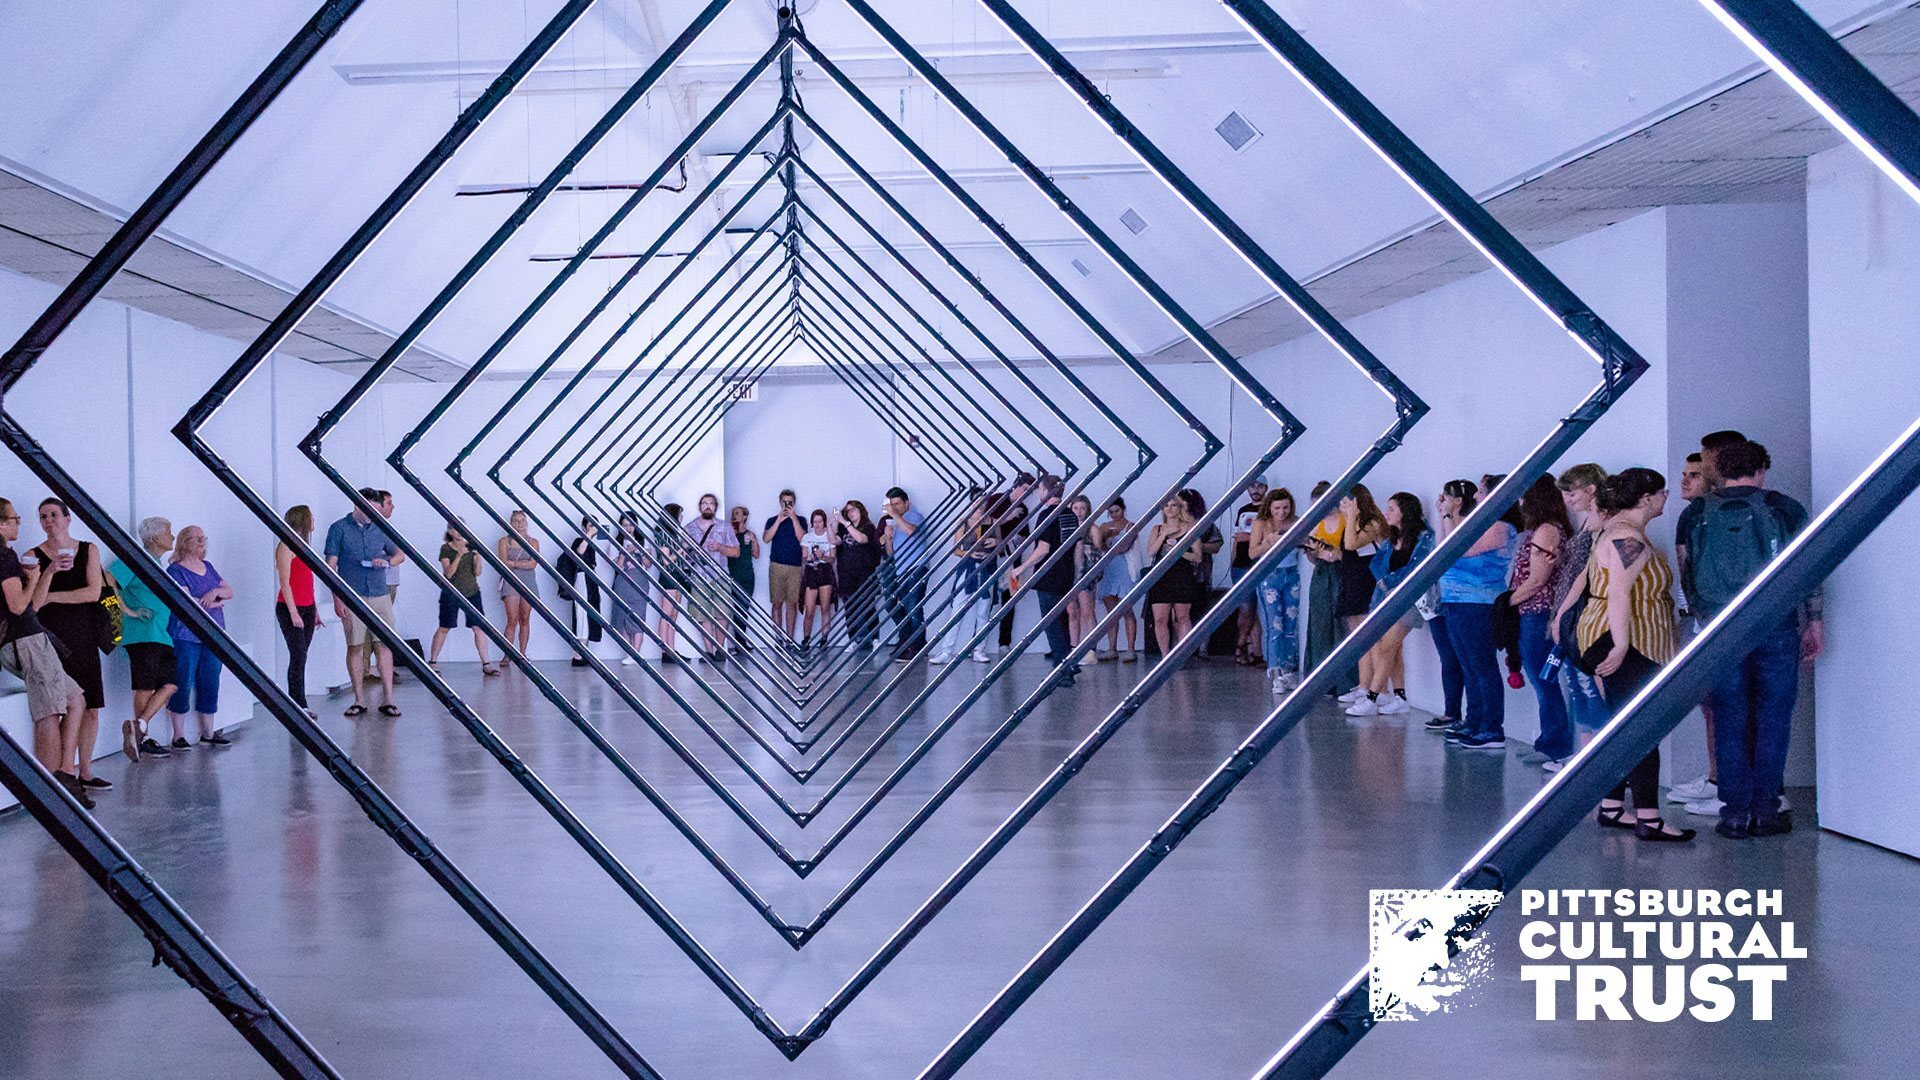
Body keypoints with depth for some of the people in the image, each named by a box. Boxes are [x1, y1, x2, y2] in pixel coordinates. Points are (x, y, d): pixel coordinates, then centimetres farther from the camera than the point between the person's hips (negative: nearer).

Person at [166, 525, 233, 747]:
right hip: (186, 636, -7)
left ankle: (208, 733, 14)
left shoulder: (207, 567, 16)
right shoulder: (175, 570, -5)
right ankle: (179, 735, 1)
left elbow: (230, 592, 11)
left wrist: (217, 591, -11)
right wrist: (216, 603, -5)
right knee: (183, 685, -5)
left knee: (210, 684, 7)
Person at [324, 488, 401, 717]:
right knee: (354, 647, 2)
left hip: (380, 596, 3)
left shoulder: (379, 529, 11)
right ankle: (359, 701, 10)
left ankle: (389, 700, 0)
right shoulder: (339, 529, 1)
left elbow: (399, 553, 22)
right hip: (352, 598, -3)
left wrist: (386, 561, -2)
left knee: (385, 646, -2)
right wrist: (337, 599, -9)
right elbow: (331, 565, -1)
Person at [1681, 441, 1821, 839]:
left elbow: (1687, 578, 9)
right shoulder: (1785, 508, 3)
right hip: (1776, 627, -1)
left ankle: (1735, 812, 6)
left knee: (1729, 722, 6)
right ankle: (1765, 810, 6)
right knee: (1772, 719, 6)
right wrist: (1814, 622, 10)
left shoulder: (1695, 514, 6)